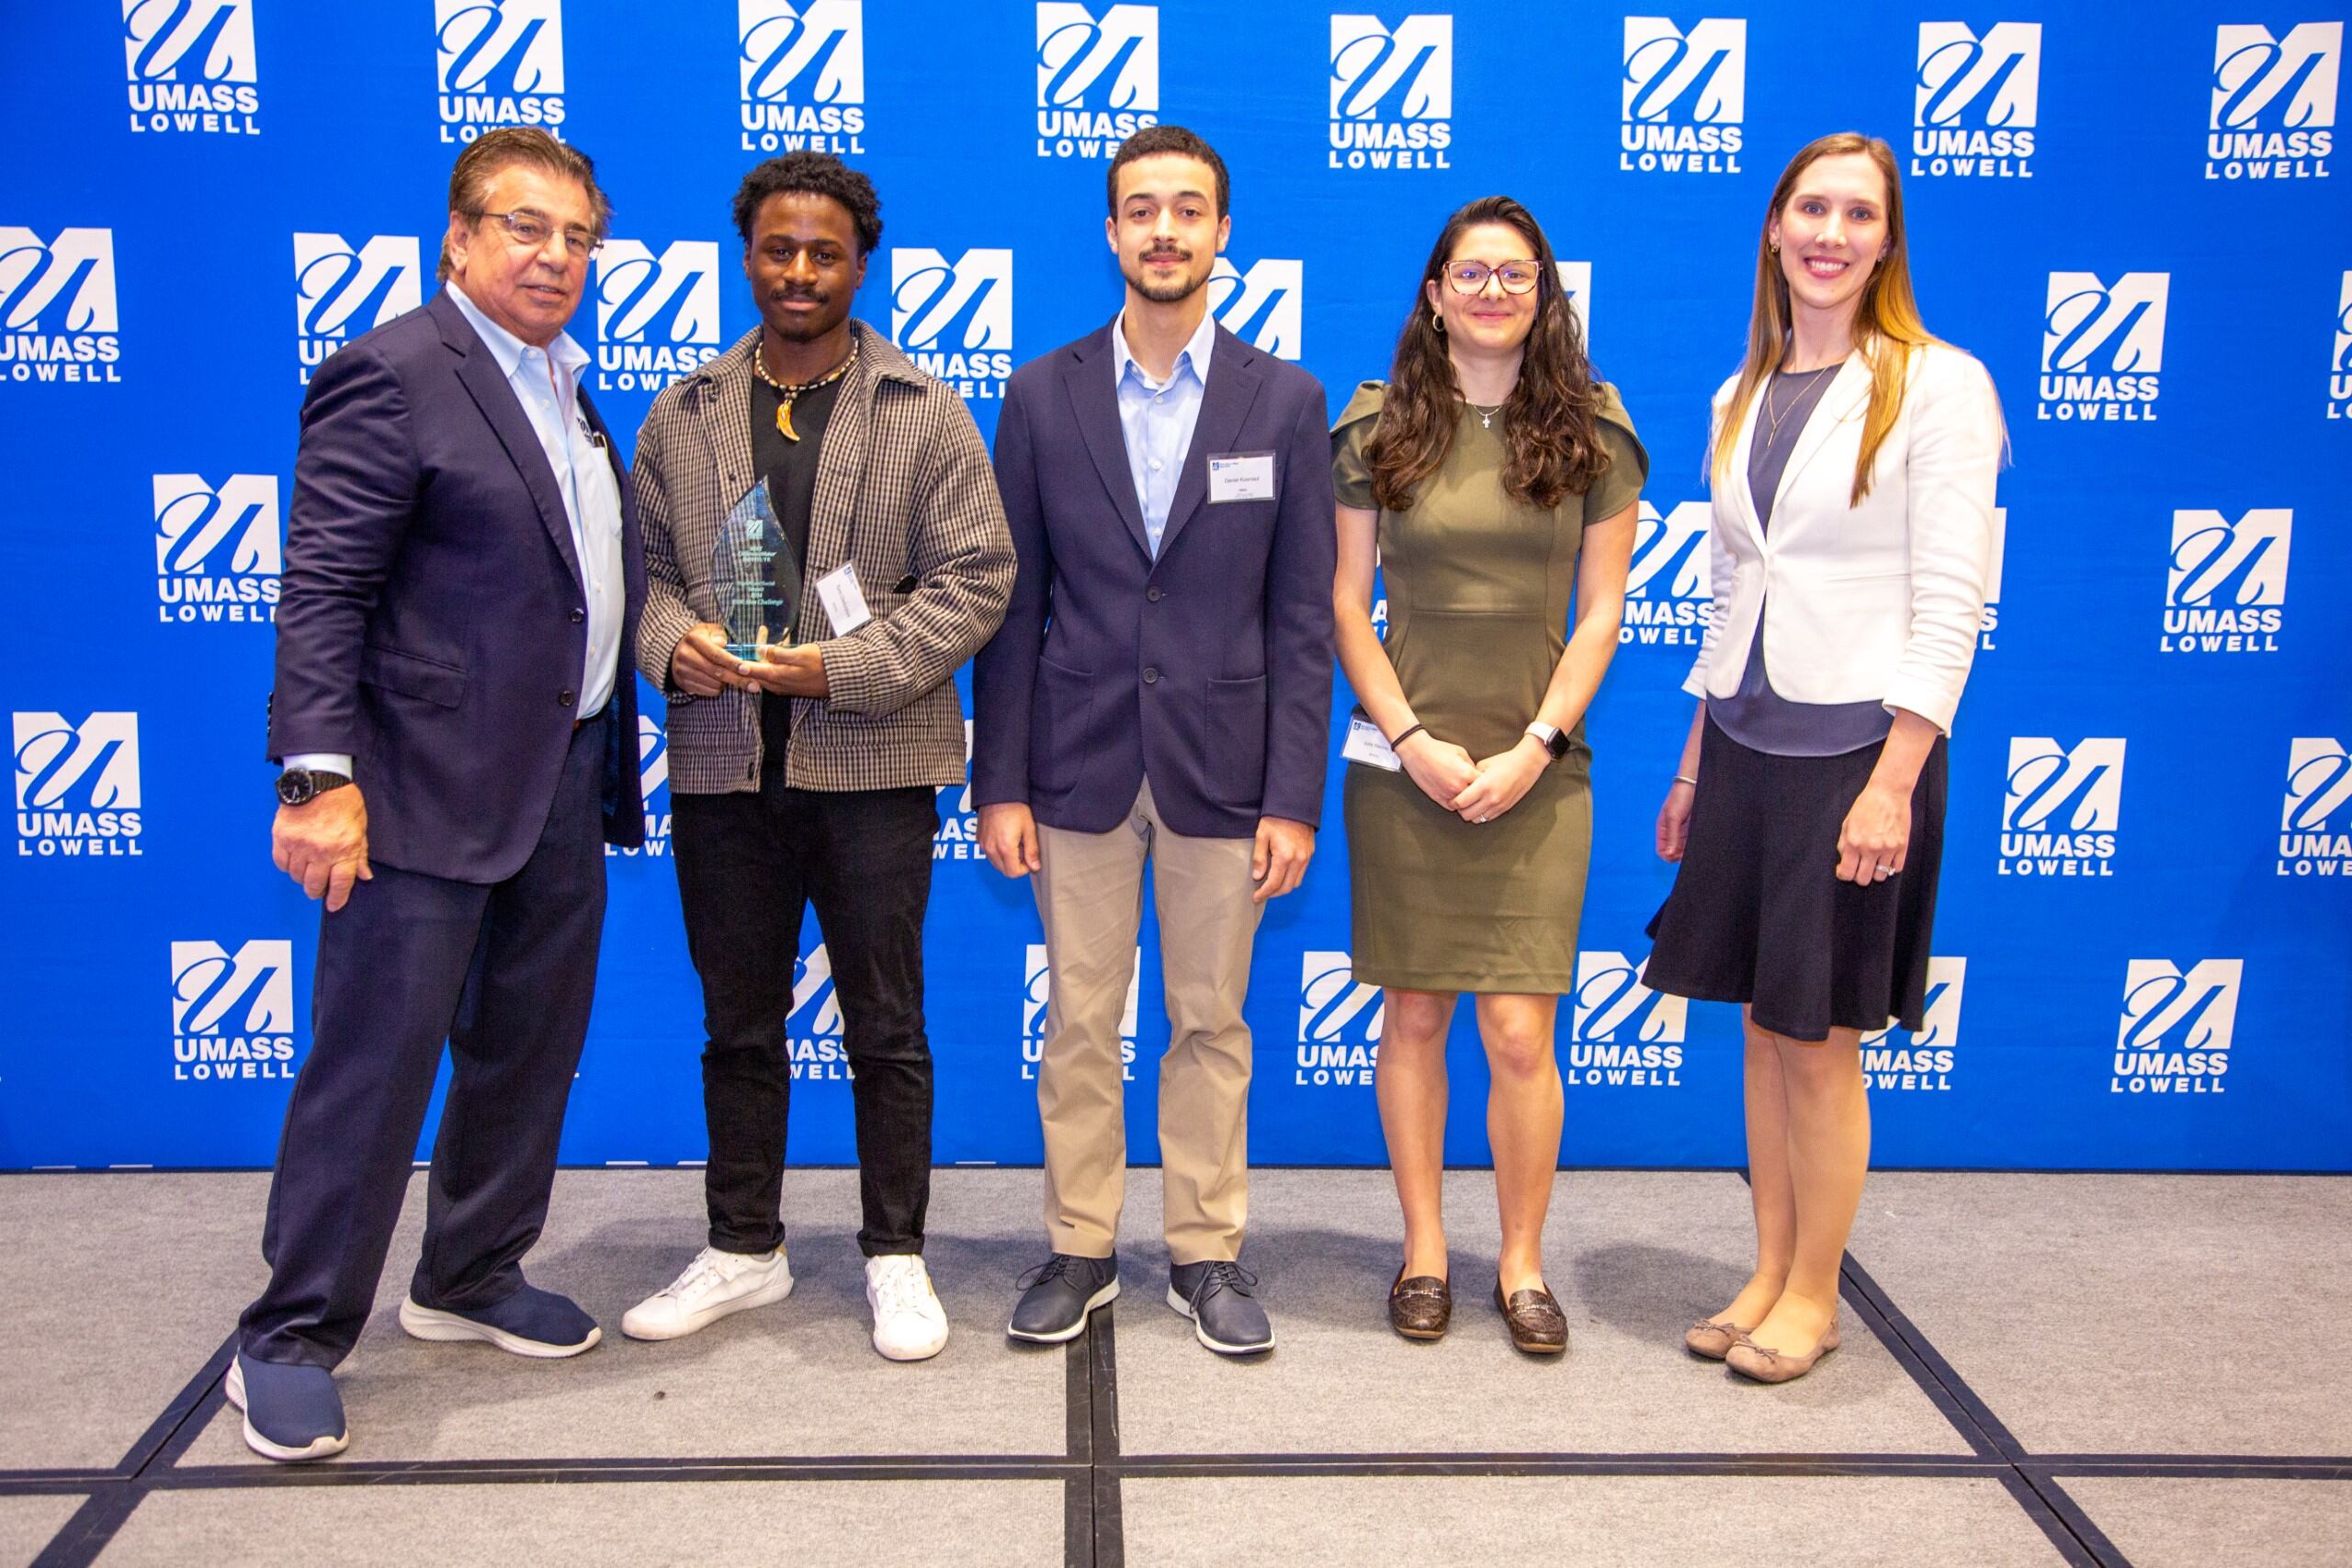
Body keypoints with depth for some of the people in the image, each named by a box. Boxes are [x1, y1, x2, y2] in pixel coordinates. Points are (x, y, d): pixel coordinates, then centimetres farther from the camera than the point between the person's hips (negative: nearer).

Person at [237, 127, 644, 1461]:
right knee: (375, 1061, -2)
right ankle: (291, 1342, 12)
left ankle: (473, 1278, 33)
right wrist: (320, 775, -23)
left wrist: (607, 769, 15)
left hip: (563, 784, 9)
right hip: (428, 789, -8)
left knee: (530, 1049, 16)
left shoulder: (562, 389, 15)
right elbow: (322, 591, -16)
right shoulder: (395, 373, -11)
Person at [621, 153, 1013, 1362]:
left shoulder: (926, 412, 2)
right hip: (721, 765, 3)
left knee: (886, 1026, 5)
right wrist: (671, 642, -10)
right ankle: (744, 1250, 27)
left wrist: (848, 666, -15)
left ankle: (896, 1257, 19)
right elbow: (642, 562, 13)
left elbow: (975, 575, -4)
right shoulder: (683, 414, 12)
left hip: (873, 764, -3)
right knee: (739, 1024, 13)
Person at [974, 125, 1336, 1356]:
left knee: (1211, 1024, 9)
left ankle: (1206, 1253, 24)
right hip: (1079, 764, 1)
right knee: (1078, 1024, 9)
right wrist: (997, 780, -2)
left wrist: (1294, 796, -5)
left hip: (1219, 768, 0)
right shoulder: (1044, 395, 3)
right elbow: (1013, 605, 3)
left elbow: (1302, 616, 0)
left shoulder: (1285, 400, 1)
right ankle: (1080, 1247, 24)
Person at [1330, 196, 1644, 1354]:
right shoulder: (1379, 429, 3)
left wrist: (1534, 747, -7)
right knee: (1414, 1013, 6)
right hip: (1404, 766, 1)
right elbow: (1346, 603, 3)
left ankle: (1522, 1264, 15)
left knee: (1519, 1031, -2)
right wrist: (1415, 738, -8)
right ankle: (1424, 1248, 21)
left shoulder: (1591, 433, 4)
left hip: (1536, 770, 0)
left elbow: (1600, 612, 3)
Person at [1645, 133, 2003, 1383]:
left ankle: (1813, 1295, 19)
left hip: (1855, 747, -5)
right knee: (1763, 1025, 12)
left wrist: (1893, 782, -17)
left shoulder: (1938, 386, -6)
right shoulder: (1741, 400, 12)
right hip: (1744, 741, 5)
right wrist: (1693, 765, 14)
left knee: (1817, 1040, 3)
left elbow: (1950, 601, -11)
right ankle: (1768, 1272, 26)